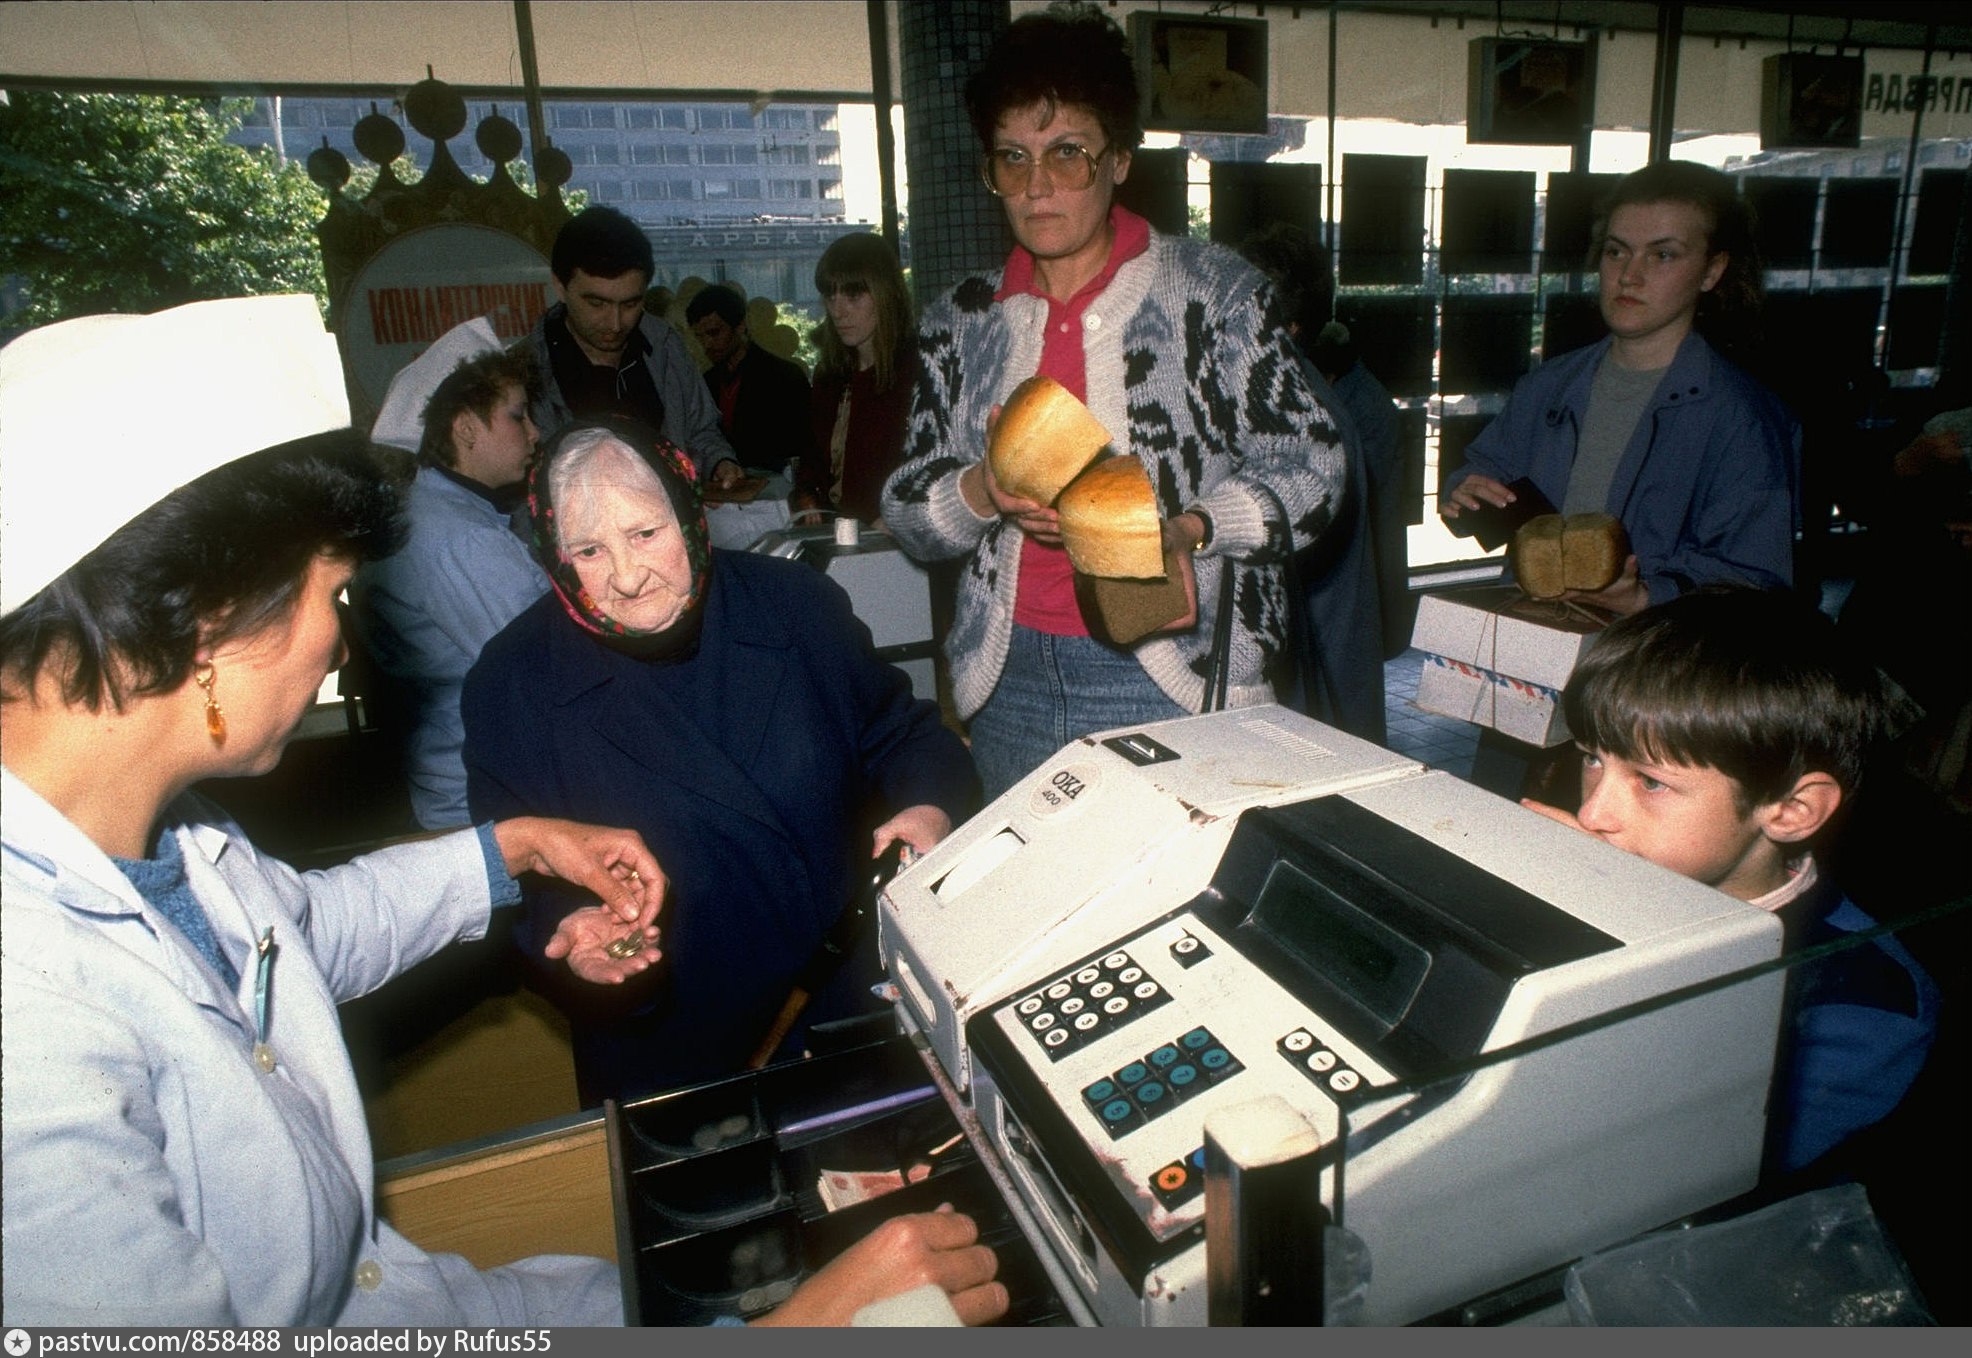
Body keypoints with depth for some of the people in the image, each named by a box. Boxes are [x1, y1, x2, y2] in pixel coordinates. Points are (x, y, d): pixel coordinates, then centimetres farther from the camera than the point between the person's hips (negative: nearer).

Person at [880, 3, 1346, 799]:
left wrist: (1187, 529, -22)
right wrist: (982, 492, -15)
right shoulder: (962, 321, 8)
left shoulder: (1214, 292, -2)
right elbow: (907, 514, 8)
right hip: (1010, 683, 4)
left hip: (1177, 681, -3)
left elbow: (1310, 467, -4)